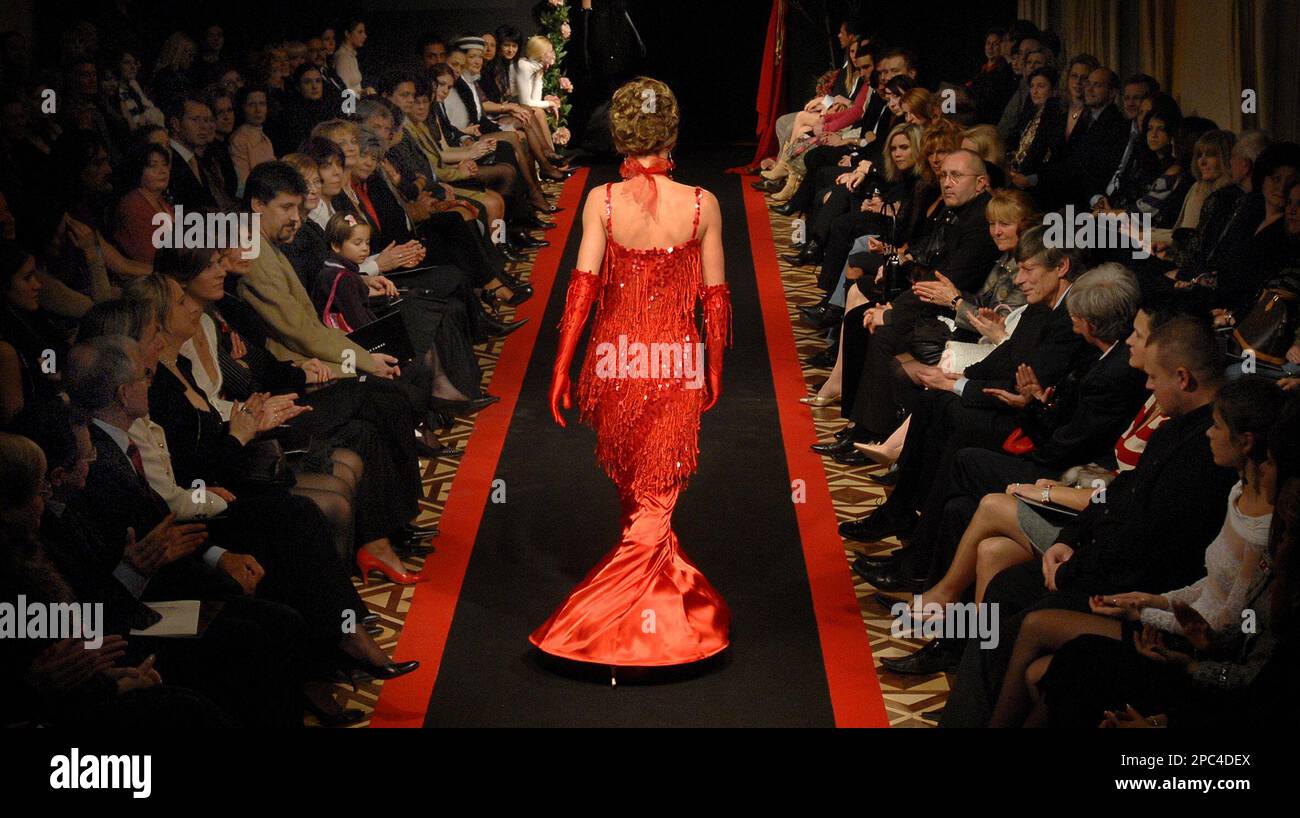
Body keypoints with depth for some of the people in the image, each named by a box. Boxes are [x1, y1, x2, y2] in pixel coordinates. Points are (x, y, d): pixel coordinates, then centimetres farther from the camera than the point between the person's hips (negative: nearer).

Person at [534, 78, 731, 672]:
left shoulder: (601, 201, -8)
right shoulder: (702, 204, -7)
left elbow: (583, 286, -11)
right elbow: (715, 298, -2)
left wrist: (561, 370, -6)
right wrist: (715, 372, 10)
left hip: (614, 360, 1)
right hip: (677, 364, -1)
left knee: (632, 489, 24)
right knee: (654, 498, 7)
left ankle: (661, 579, 43)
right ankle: (621, 626, 5)